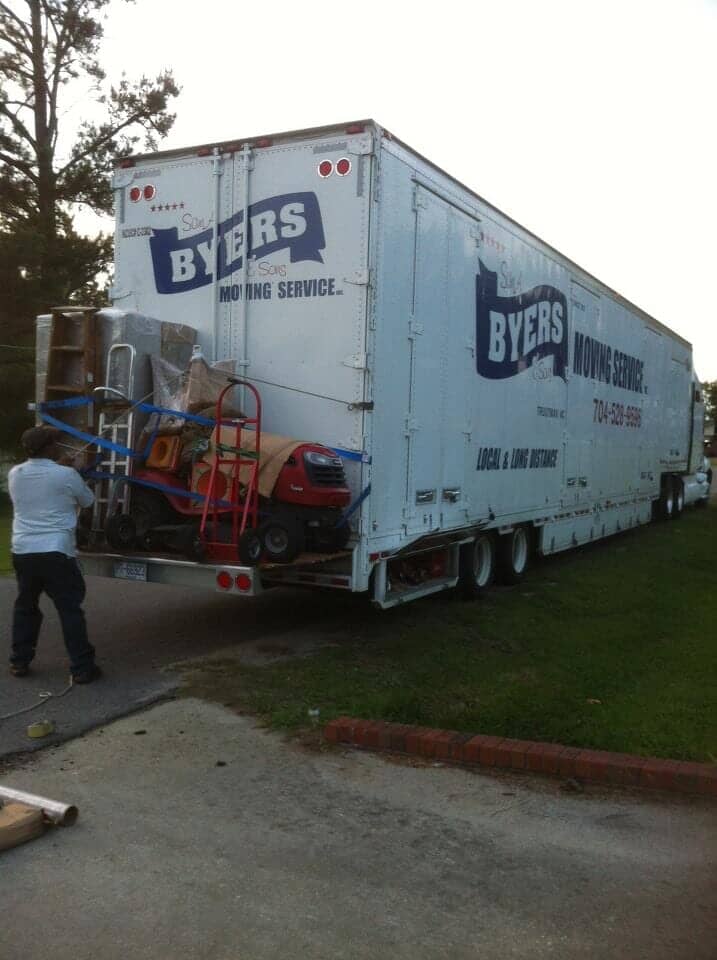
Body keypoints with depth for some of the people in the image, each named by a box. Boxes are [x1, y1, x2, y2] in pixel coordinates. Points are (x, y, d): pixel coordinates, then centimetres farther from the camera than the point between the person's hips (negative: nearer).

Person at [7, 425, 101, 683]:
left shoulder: (14, 474, 6)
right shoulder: (66, 474, -8)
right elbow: (88, 500, 8)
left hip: (22, 552, 5)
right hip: (56, 552, -5)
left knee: (25, 606, 20)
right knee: (70, 610, 1)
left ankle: (19, 662, 25)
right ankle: (82, 668, 3)